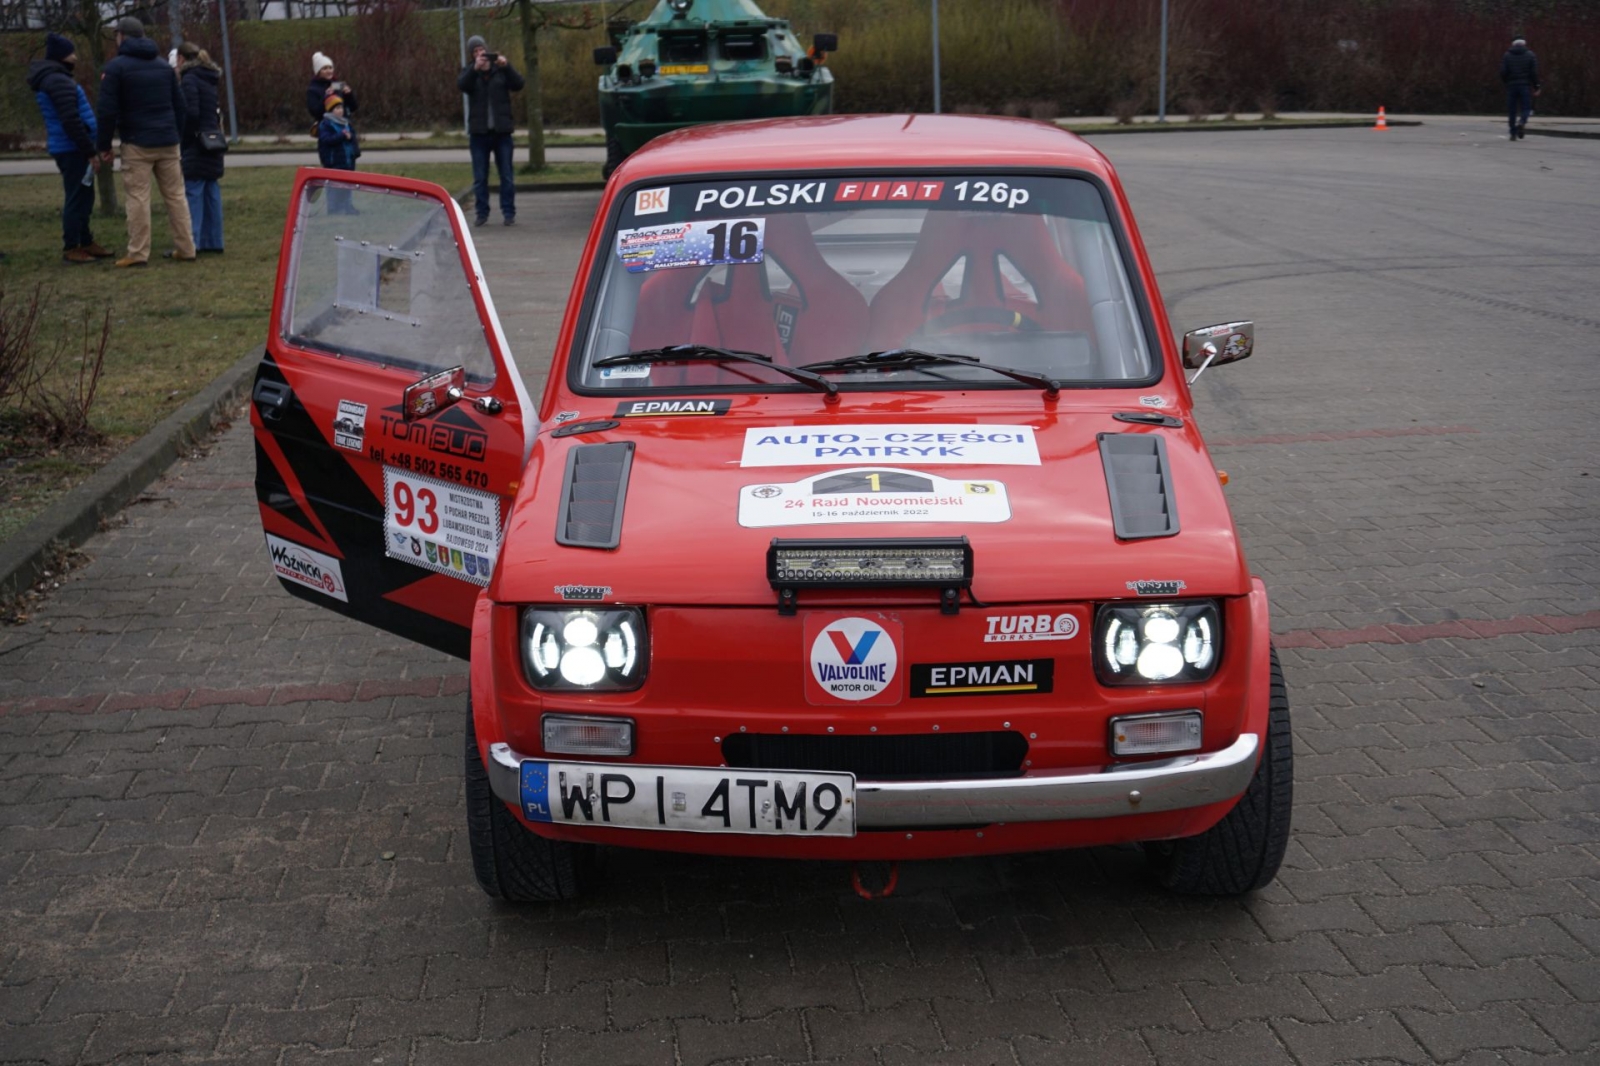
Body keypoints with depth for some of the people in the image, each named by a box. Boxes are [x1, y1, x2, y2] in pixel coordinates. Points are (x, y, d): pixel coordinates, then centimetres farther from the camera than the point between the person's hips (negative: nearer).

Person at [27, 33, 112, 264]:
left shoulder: (49, 79, 19)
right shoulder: (58, 81, -15)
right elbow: (71, 121, -22)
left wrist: (88, 149, 21)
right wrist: (90, 151, -19)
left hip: (69, 149, 10)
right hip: (71, 149, -10)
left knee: (83, 196, 16)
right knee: (77, 197, -6)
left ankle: (85, 242, 23)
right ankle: (71, 248, -3)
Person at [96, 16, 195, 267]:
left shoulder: (116, 67, -4)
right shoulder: (163, 65, 13)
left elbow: (107, 111, -8)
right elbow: (179, 105, 16)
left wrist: (104, 146, -1)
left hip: (137, 143, -5)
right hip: (167, 142, 5)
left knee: (138, 197, -4)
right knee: (175, 194, 8)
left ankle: (138, 253, -5)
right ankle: (186, 249, 9)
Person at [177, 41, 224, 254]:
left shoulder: (189, 79, -10)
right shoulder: (209, 79, 15)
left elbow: (191, 112, -17)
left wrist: (183, 139, -8)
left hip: (196, 146, -8)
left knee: (192, 193, -8)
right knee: (211, 192, 10)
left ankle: (191, 243, -10)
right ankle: (213, 242, 13)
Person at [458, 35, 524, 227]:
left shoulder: (500, 70, 6)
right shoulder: (470, 72, 7)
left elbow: (518, 85, -6)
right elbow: (461, 85, -13)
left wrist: (506, 67, -20)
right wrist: (475, 68, -28)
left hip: (501, 131, -1)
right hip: (479, 132, 1)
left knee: (507, 175, 0)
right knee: (480, 177, 2)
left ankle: (509, 213, 5)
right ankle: (482, 213, 8)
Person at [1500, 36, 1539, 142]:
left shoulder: (1506, 56, 5)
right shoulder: (1530, 55, 4)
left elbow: (1503, 72, -5)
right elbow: (1534, 73, -2)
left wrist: (1506, 82, 10)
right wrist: (1536, 87, 2)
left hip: (1511, 86, 1)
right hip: (1525, 86, -1)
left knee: (1511, 110, 6)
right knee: (1526, 107, 6)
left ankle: (1513, 133, 3)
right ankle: (1522, 122, -24)